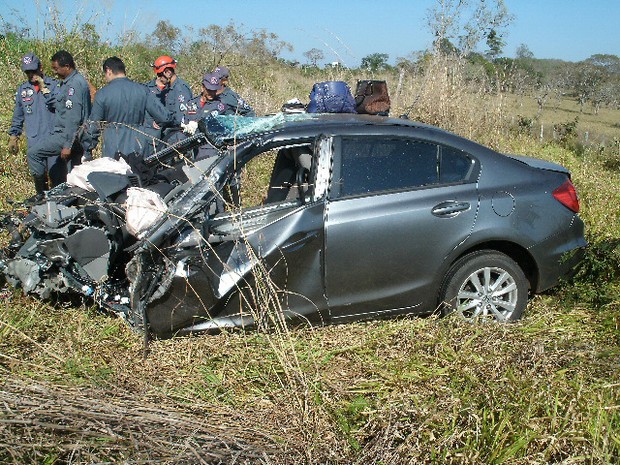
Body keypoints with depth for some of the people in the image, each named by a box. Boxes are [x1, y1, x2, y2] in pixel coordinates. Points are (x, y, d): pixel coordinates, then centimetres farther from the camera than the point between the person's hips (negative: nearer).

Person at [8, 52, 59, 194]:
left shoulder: (53, 85, 1)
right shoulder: (22, 89, 14)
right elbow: (17, 117, 21)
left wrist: (44, 89, -14)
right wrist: (13, 137, 19)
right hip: (34, 141, 4)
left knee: (56, 176, -8)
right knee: (38, 177, 8)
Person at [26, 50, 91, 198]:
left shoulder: (74, 84, -16)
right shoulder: (69, 82, 18)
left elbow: (73, 118, -22)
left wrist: (67, 145, -22)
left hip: (66, 135, -10)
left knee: (33, 152, -4)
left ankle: (41, 194, 3)